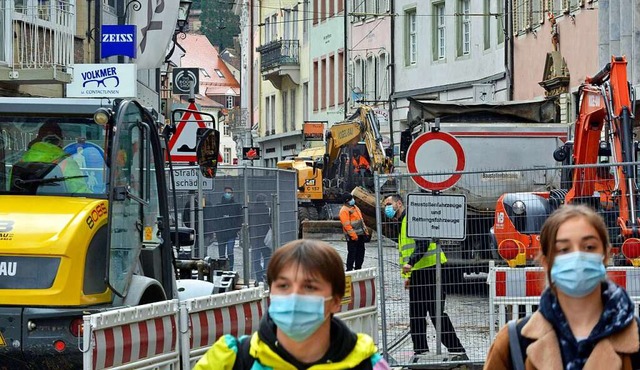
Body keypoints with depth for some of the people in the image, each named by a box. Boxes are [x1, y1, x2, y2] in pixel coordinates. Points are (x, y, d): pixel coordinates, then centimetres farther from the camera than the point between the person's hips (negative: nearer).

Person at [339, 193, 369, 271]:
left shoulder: (355, 207, 17)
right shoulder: (344, 211, -13)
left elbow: (361, 220, 23)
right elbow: (346, 225, -20)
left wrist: (365, 230, 19)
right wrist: (353, 235, -24)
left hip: (360, 234, 9)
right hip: (352, 236, -9)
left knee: (360, 251, 13)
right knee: (352, 252, -7)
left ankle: (358, 268, 22)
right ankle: (349, 269, -2)